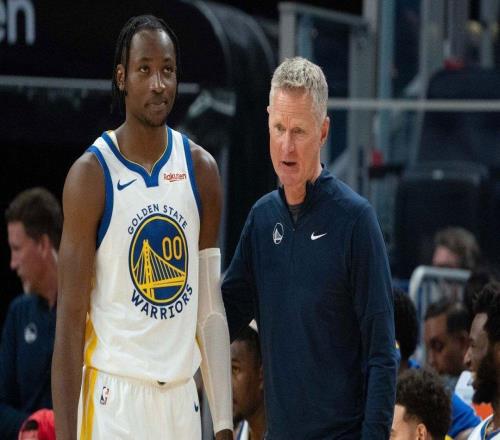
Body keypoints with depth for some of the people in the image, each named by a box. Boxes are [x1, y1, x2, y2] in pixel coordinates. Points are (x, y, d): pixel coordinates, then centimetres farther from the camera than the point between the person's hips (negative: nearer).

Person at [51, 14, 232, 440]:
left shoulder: (200, 169, 7)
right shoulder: (91, 175, -7)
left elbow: (211, 308, 10)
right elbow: (71, 318, -8)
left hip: (183, 397, 5)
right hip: (115, 399, -4)